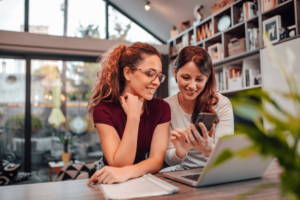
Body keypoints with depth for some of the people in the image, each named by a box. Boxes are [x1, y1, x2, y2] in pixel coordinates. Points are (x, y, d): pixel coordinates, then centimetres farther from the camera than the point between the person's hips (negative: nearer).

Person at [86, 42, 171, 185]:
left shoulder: (161, 108, -7)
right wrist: (133, 115, -27)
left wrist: (126, 172, -33)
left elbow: (157, 160, -14)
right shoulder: (104, 110, -16)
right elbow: (120, 164, -21)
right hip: (112, 184, -2)